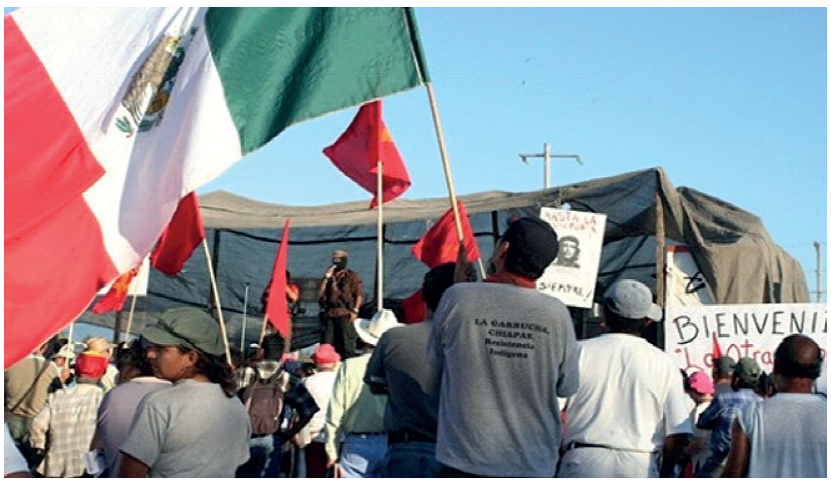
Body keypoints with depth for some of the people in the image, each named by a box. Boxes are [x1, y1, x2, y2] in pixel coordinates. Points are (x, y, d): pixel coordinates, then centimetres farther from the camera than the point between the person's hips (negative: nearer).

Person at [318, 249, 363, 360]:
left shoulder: (352, 276, 8)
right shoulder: (329, 277, 19)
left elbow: (359, 295, 1)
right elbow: (320, 294, 9)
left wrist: (355, 311, -9)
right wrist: (326, 278, 2)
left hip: (345, 314, -4)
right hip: (329, 314, 4)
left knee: (347, 342, -8)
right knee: (327, 344, 2)